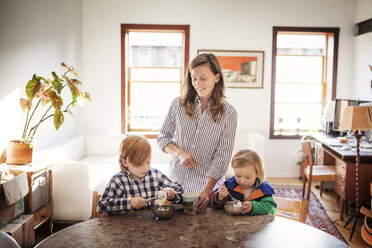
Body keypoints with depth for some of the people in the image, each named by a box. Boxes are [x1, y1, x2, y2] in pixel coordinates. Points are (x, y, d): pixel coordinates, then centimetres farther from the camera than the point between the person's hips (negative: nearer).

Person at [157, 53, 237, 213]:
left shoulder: (228, 113, -8)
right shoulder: (178, 104, -2)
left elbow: (222, 157, -11)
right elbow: (163, 138, 7)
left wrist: (207, 190, -21)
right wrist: (180, 153, -13)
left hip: (209, 185, -2)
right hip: (177, 182, 2)